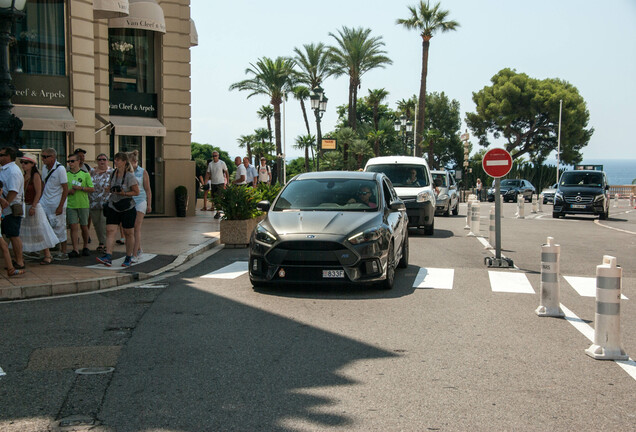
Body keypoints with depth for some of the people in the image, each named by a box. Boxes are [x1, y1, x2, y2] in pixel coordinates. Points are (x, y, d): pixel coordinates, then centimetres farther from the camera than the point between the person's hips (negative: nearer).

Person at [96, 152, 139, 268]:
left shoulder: (130, 176, -11)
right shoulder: (113, 174, 6)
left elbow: (137, 192, -8)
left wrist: (124, 193, -19)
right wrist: (110, 189, 0)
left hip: (127, 208, -5)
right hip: (113, 207, 5)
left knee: (129, 233, 5)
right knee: (110, 231, -9)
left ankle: (128, 258, 18)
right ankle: (108, 257, -16)